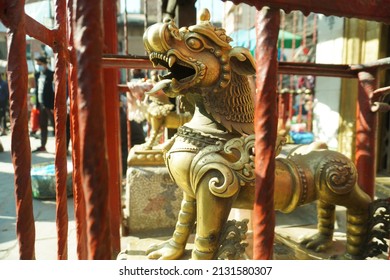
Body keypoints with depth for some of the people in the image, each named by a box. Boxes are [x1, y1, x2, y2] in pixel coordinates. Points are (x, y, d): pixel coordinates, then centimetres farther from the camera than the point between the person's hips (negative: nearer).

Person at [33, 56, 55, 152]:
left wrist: (54, 106, -18)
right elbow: (37, 90, 15)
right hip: (41, 105, 8)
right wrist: (37, 104, 9)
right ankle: (42, 146, 23)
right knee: (43, 126, 14)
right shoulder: (37, 75, 12)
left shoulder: (51, 75, -10)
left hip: (50, 105, -7)